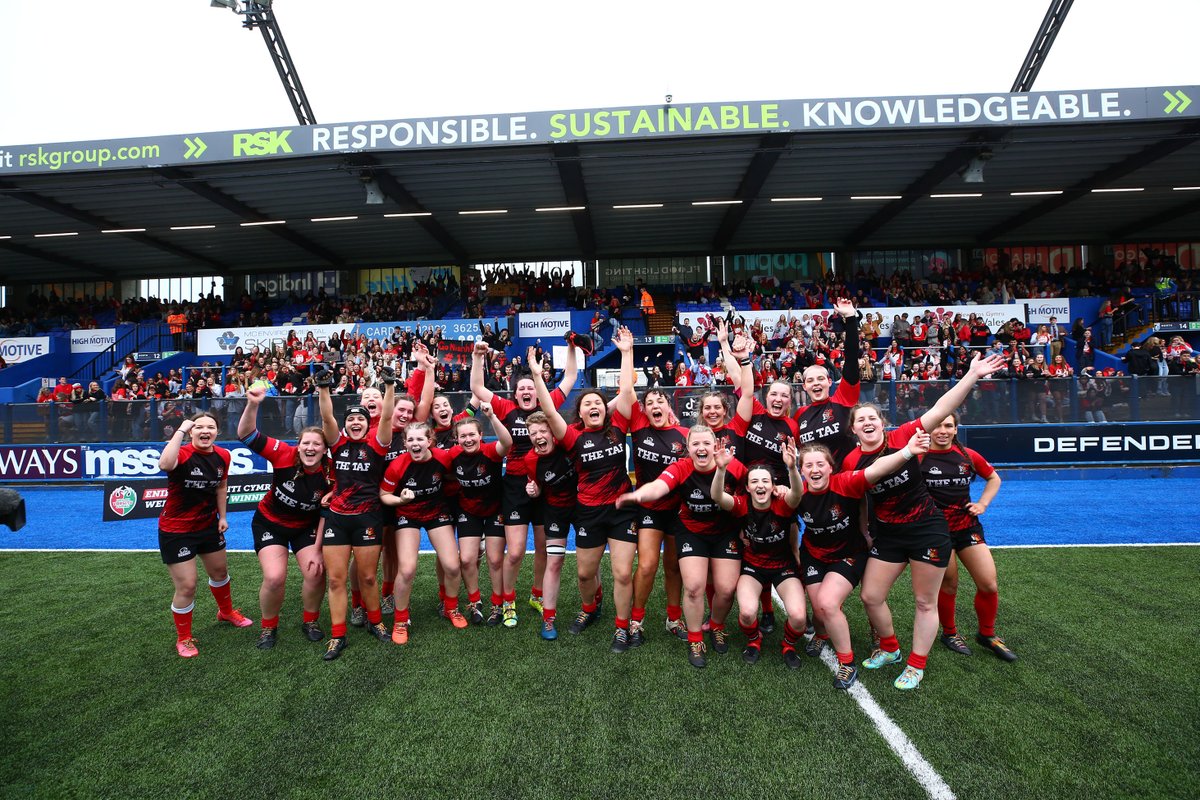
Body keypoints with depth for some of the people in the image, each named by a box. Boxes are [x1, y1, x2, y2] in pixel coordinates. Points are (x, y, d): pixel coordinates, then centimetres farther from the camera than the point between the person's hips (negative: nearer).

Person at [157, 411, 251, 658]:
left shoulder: (223, 456, -7)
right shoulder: (183, 454, -24)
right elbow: (164, 464, -49)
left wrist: (222, 516, 9)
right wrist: (181, 430, -41)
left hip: (208, 525, 6)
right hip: (176, 529, -6)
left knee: (220, 571, 23)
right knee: (187, 586, -3)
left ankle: (226, 612, 52)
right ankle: (184, 638, 21)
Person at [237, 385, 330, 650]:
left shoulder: (329, 475, -21)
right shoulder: (284, 455, -24)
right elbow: (247, 435, -30)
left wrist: (317, 550, -11)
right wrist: (252, 405, -47)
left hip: (305, 527, 2)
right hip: (270, 522, -1)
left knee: (316, 574, -8)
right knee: (275, 578, -14)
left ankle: (310, 622, 21)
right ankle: (268, 626, 15)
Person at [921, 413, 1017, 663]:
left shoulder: (968, 455, 2)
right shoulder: (920, 457, -11)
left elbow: (993, 478, 19)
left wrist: (982, 503, 7)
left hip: (967, 526, 5)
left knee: (989, 585, 4)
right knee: (949, 585, 5)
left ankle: (987, 634, 29)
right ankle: (949, 634, 30)